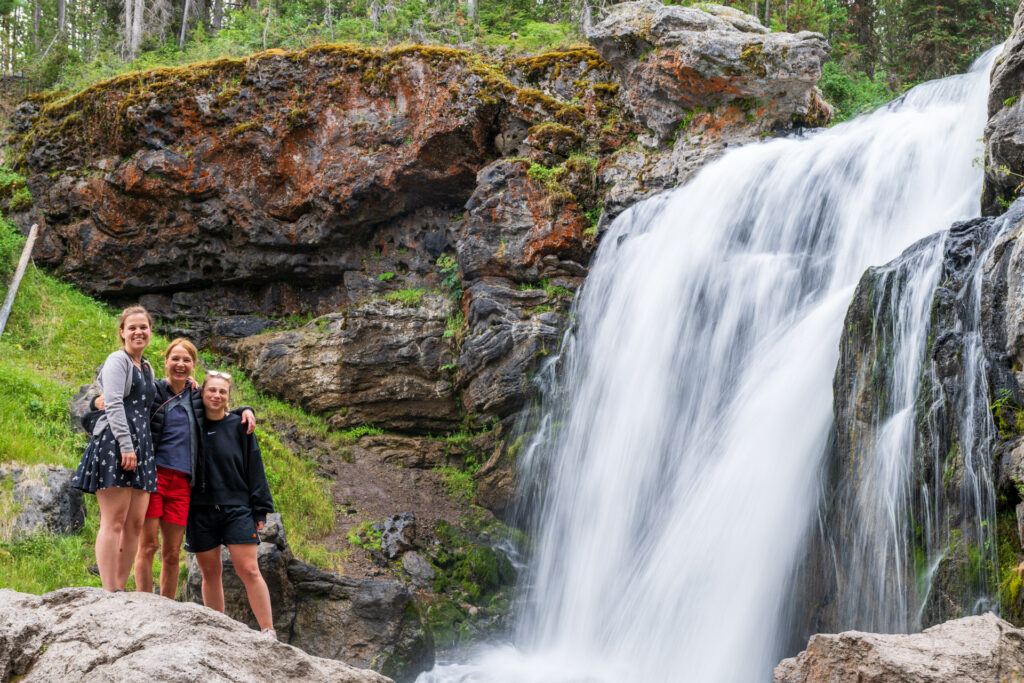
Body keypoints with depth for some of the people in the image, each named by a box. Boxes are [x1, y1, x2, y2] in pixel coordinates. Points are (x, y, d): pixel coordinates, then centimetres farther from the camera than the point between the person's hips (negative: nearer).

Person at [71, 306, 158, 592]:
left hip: (141, 445, 8)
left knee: (135, 523, 3)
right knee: (114, 521, -12)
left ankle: (120, 591, 5)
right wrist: (126, 445, -20)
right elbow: (114, 404, -11)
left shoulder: (147, 368, 24)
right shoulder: (118, 360, 0)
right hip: (115, 442, -8)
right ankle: (109, 593, -14)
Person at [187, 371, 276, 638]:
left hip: (237, 508, -2)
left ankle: (269, 633, -7)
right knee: (210, 573, 6)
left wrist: (260, 510, 0)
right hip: (200, 511, 2)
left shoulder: (238, 426, 4)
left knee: (249, 571, -7)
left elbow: (254, 469, 4)